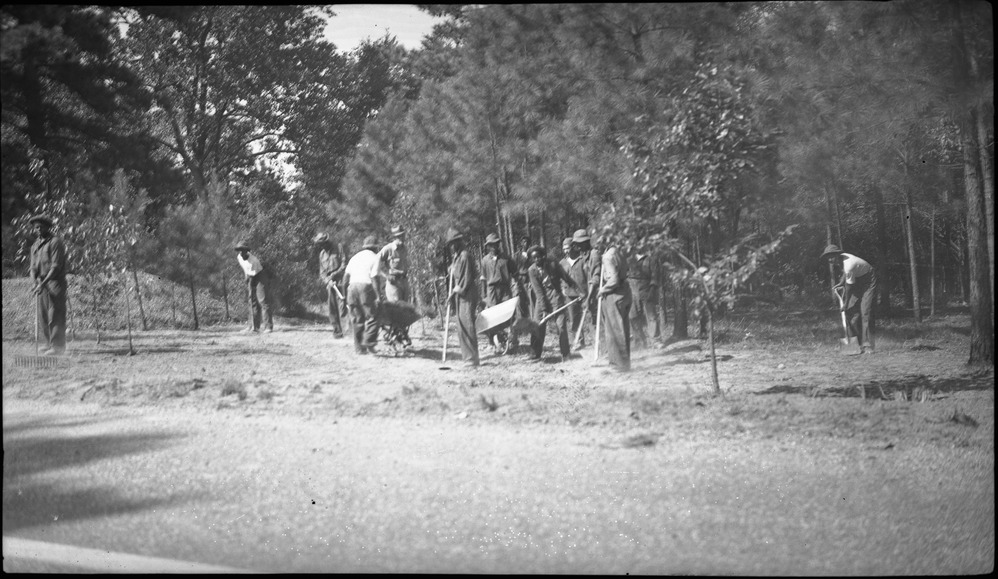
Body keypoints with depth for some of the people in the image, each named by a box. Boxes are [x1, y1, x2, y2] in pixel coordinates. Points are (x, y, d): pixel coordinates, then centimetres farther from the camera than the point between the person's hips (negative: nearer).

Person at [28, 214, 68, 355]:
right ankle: (50, 345, 16)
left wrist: (43, 283, -22)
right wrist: (35, 282, -8)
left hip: (55, 283, -8)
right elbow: (33, 267, 12)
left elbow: (56, 265, -15)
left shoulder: (56, 242, -7)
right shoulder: (35, 245, 17)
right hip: (41, 285, 8)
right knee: (43, 317, 8)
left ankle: (57, 346, -7)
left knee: (55, 317, -8)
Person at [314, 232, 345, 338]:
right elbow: (321, 271, 15)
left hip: (339, 280, -5)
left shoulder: (338, 248, 1)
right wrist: (328, 281, -3)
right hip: (329, 282, 5)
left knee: (342, 304, -17)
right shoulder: (322, 254, 17)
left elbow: (344, 264, -4)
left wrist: (334, 274, -11)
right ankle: (336, 330, 7)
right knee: (332, 307, 2)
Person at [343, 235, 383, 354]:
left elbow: (346, 276, 14)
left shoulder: (355, 257, 18)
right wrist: (378, 296, -10)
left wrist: (345, 292, 20)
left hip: (352, 287, 6)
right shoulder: (374, 258, 0)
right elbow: (375, 278, -9)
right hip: (366, 287, -6)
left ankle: (359, 347, 8)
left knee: (357, 319, 9)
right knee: (372, 317, -2)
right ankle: (368, 343, -15)